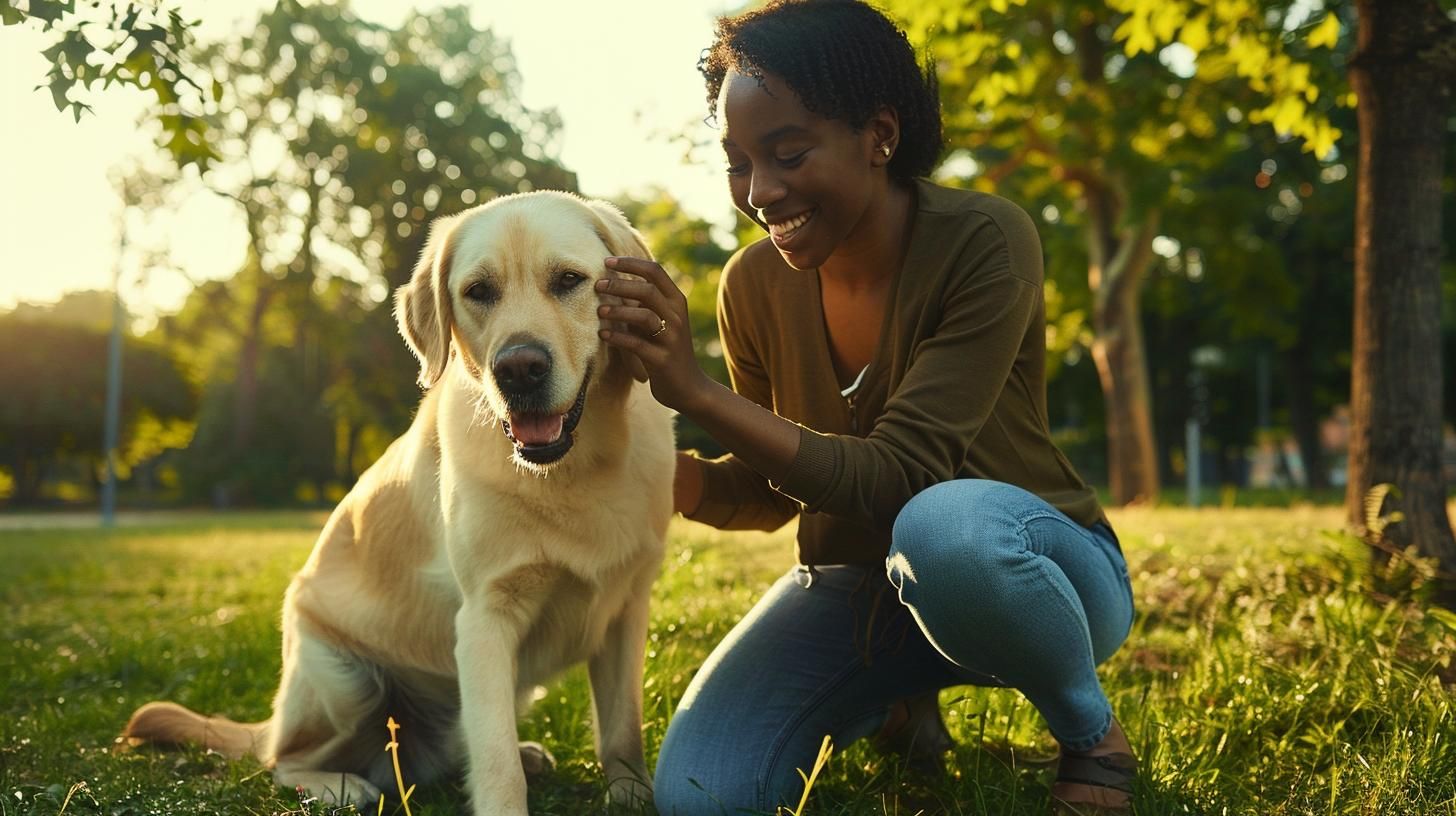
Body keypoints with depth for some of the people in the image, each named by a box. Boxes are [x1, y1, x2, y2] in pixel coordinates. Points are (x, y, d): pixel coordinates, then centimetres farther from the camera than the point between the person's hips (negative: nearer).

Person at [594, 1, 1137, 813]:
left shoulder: (985, 241, -23)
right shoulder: (755, 283, -8)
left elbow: (901, 478, -29)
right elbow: (768, 494, 2)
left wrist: (697, 391, -38)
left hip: (1034, 569, -5)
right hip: (857, 583, 5)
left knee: (944, 525, -41)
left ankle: (1092, 733, -8)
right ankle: (900, 701, 17)